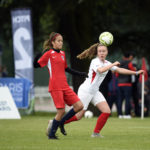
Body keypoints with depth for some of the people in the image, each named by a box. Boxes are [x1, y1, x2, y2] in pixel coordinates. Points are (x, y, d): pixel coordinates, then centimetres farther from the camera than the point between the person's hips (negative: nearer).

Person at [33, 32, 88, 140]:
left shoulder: (62, 53, 16)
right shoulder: (49, 53, -3)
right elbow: (36, 65, -4)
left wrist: (80, 74, 28)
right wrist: (37, 57, -24)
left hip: (65, 86, 7)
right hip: (55, 87, -7)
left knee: (79, 106, -2)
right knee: (61, 110, -10)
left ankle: (61, 122, 15)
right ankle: (51, 134, 8)